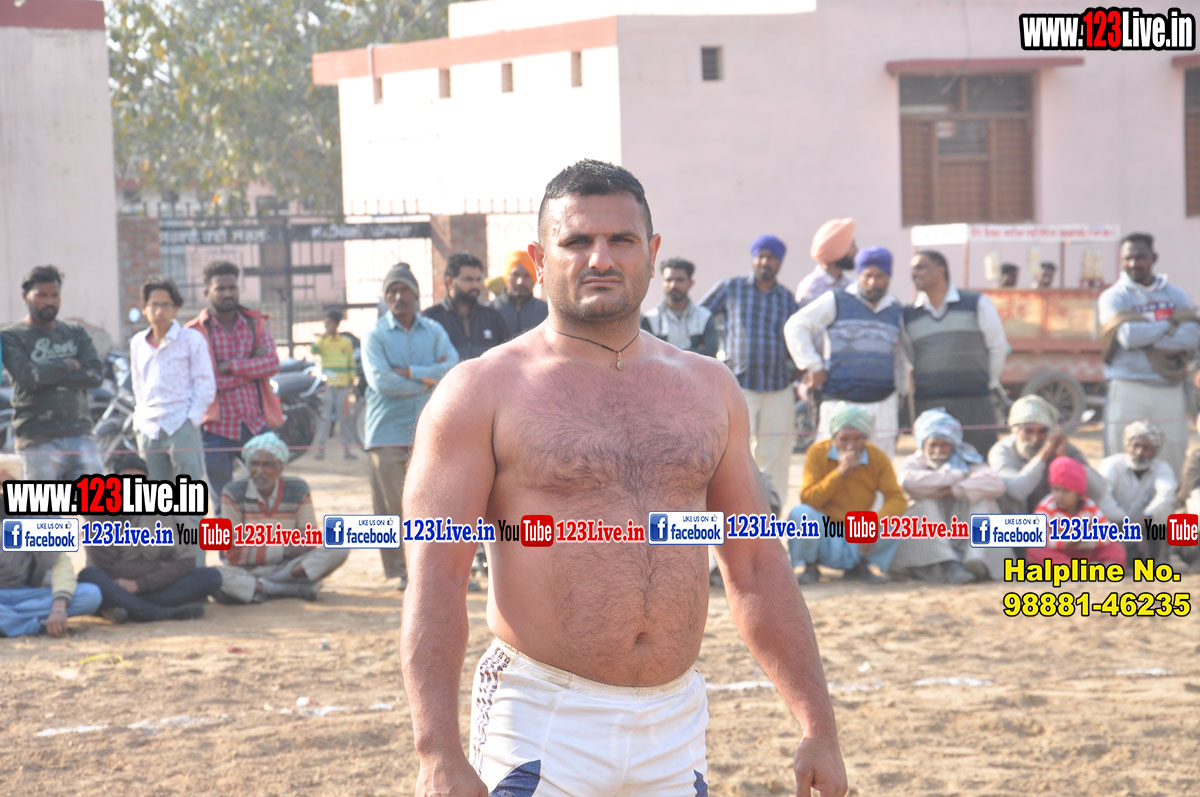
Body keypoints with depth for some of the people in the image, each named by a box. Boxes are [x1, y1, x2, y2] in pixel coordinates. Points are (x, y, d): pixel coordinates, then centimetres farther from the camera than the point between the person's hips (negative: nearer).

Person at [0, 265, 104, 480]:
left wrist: (49, 376, -6)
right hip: (39, 443, -4)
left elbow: (96, 375, 2)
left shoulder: (76, 334, 17)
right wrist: (68, 366, -2)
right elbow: (26, 375, -13)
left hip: (80, 436, 4)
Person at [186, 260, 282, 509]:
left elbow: (272, 363, -5)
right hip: (217, 429, -3)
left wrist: (232, 367, -15)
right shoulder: (195, 332, -3)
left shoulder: (256, 324, 9)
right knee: (223, 504, 1)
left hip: (256, 424, 3)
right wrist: (251, 369, -11)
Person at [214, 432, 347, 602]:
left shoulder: (297, 489, 0)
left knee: (340, 550, -19)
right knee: (218, 577, -38)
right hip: (247, 572, -3)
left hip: (289, 566, 3)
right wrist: (281, 550, -13)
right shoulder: (234, 493, -7)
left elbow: (307, 543, 0)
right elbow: (233, 553, -10)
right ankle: (297, 589, -28)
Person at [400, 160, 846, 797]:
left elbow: (756, 566, 16)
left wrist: (819, 730, 10)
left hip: (675, 735, 4)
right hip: (541, 731, -4)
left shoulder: (708, 390, 13)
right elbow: (434, 578, -8)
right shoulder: (483, 393, -1)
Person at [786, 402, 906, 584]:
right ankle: (808, 567, -2)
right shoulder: (818, 453, -6)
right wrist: (839, 473, -24)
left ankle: (862, 567, 4)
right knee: (801, 513, -32)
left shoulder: (878, 458, -2)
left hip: (859, 546, 2)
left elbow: (897, 499, -12)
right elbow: (807, 499, -14)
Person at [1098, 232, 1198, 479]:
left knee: (1171, 466, 3)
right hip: (1128, 391, -3)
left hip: (1170, 391, 3)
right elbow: (1128, 336, -15)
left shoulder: (1175, 295, 13)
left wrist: (1146, 338, -13)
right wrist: (1168, 324, -3)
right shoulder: (1113, 297, 4)